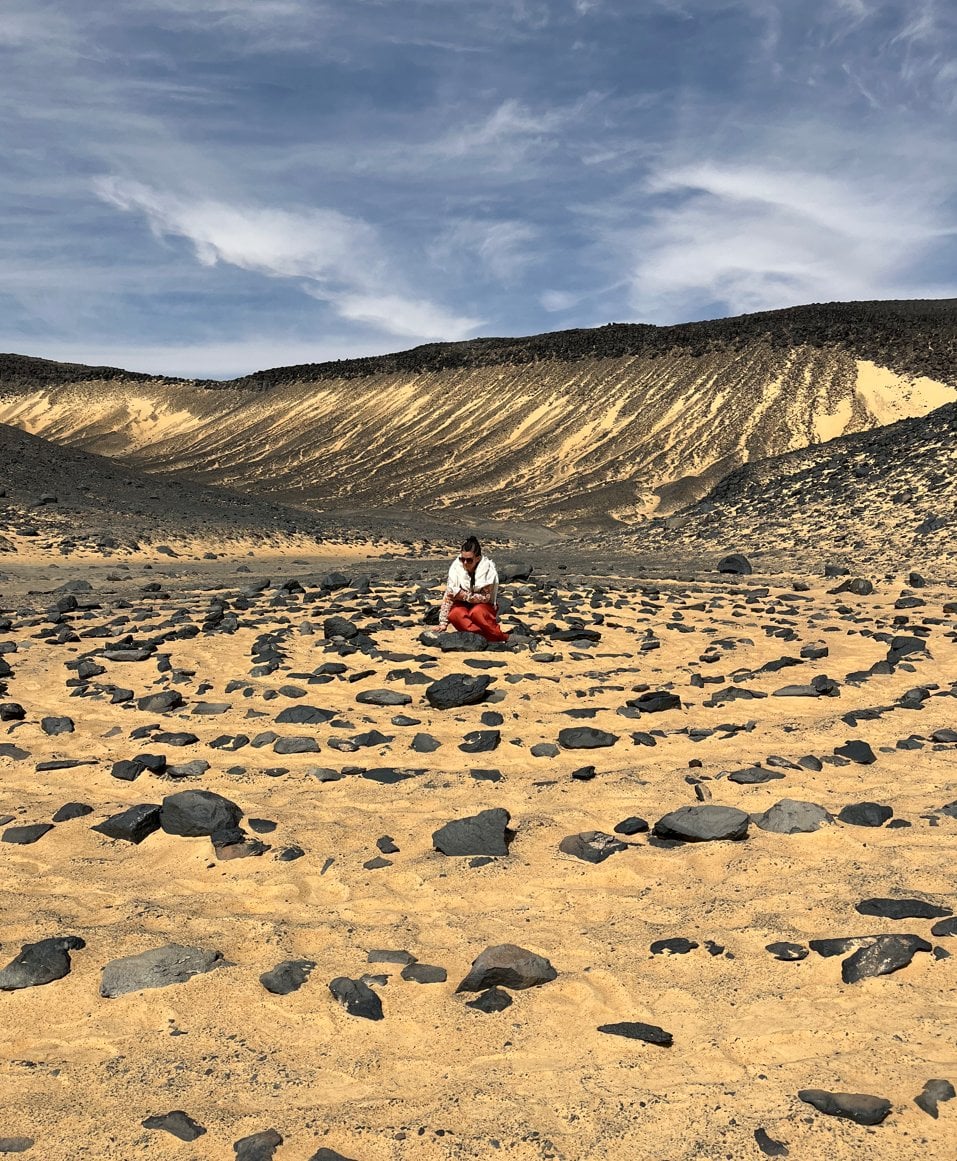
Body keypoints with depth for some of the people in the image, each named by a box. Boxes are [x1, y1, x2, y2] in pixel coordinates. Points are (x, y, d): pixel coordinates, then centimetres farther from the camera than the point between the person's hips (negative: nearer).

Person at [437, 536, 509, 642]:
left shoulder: (488, 569, -19)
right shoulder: (456, 567, -14)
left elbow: (485, 597, -20)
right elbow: (448, 595, -14)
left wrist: (464, 595, -33)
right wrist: (443, 622, -19)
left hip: (484, 606, -2)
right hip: (463, 605, 2)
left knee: (476, 612, -36)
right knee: (454, 614, -31)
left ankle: (500, 636, -21)